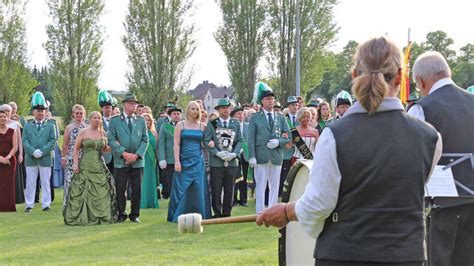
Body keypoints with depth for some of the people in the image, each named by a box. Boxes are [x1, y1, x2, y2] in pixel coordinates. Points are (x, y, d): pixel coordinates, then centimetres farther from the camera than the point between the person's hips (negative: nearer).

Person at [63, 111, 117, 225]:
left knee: (102, 192, -1)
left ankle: (101, 216, 7)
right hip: (85, 167, -3)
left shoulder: (102, 133, 10)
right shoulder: (83, 132, 0)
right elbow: (76, 148, 1)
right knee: (82, 192, -2)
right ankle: (80, 217, 5)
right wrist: (75, 163, -8)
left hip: (99, 167, 3)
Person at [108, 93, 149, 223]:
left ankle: (134, 214, 12)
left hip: (137, 161, 2)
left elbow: (145, 140, 7)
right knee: (120, 189, -1)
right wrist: (124, 153, -13)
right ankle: (121, 214, 10)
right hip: (121, 161, -2)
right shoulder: (114, 121, 3)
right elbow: (111, 139, -3)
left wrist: (137, 155, -8)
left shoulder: (141, 121, 12)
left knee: (137, 189, 2)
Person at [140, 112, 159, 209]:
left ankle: (151, 202, 12)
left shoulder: (153, 133, 10)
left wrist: (156, 158, 2)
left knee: (151, 180, 6)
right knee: (142, 181, -2)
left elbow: (156, 147, 10)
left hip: (151, 160, 3)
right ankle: (142, 203, 2)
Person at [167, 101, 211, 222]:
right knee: (182, 188, 1)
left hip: (197, 161, 2)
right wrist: (177, 161, -10)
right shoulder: (180, 125, 2)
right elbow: (176, 144, -2)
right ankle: (179, 215, 9)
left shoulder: (202, 126, 8)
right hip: (184, 161, -2)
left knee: (198, 189, -1)